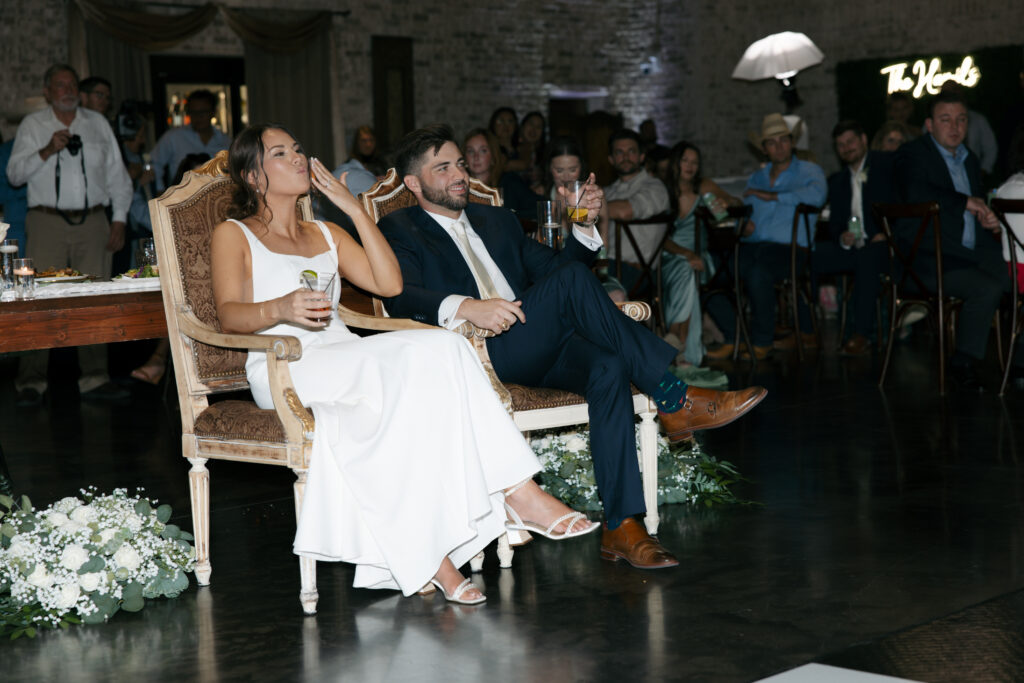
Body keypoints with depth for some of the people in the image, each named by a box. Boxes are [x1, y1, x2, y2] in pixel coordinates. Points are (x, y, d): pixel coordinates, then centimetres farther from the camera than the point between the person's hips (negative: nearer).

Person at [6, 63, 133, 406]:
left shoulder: (98, 124, 15)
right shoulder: (32, 125, 8)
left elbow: (117, 175, 15)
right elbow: (15, 173, -1)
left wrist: (119, 219, 6)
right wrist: (47, 151, -16)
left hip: (93, 223, 2)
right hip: (48, 223, -2)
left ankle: (94, 378, 7)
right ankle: (31, 382, -4)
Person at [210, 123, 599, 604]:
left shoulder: (325, 235, 28)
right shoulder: (232, 235, 11)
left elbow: (389, 283, 12)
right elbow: (229, 314, -7)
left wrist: (355, 209, 9)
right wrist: (280, 309, -28)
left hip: (348, 358, 6)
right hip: (284, 368, -6)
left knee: (442, 348, -26)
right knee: (407, 365, -32)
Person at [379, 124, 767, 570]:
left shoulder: (496, 220, 29)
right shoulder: (400, 230, 9)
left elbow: (552, 267, 24)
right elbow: (399, 297, -11)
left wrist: (584, 224, 6)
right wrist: (466, 308, -29)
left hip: (538, 350, 6)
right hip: (474, 354, -5)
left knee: (607, 367, -29)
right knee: (572, 279, -27)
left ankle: (622, 527, -34)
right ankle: (673, 401, -25)